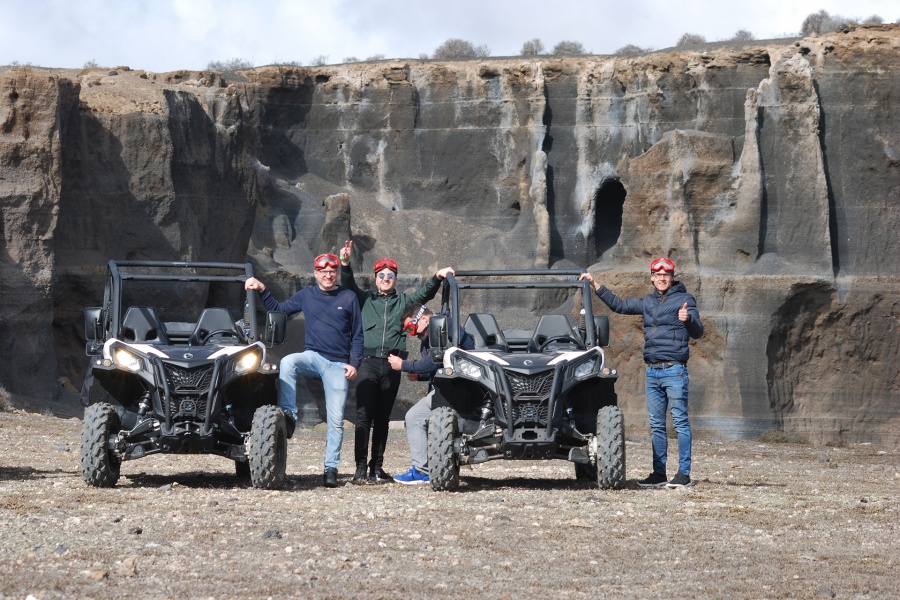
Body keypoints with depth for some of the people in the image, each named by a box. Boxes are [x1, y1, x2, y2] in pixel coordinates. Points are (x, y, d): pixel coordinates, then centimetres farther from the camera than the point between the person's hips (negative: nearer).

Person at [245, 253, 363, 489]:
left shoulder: (349, 298, 6)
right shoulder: (307, 295, 10)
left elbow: (357, 335, 8)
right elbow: (278, 309, 12)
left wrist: (354, 363, -3)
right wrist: (262, 290, -1)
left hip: (338, 364, -1)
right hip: (313, 357, 1)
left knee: (336, 420, -5)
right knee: (287, 362, -32)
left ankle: (331, 468, 1)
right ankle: (288, 415, -28)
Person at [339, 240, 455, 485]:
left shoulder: (403, 301, 18)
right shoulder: (365, 298, 13)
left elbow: (424, 293, 8)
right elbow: (349, 286, 0)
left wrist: (437, 278, -10)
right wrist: (345, 264, -17)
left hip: (392, 365, 2)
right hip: (368, 362, -2)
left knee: (383, 418, 7)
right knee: (364, 416, -10)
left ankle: (377, 468, 11)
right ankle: (360, 469, -11)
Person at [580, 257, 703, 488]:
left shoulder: (684, 300, -1)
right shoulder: (647, 302, 16)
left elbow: (697, 332, -9)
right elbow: (619, 305, 26)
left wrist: (688, 319, -31)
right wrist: (595, 285, 22)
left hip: (674, 370, -7)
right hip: (652, 371, 7)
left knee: (680, 421, -8)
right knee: (656, 425, 8)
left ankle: (684, 474, -9)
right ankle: (659, 473, 12)